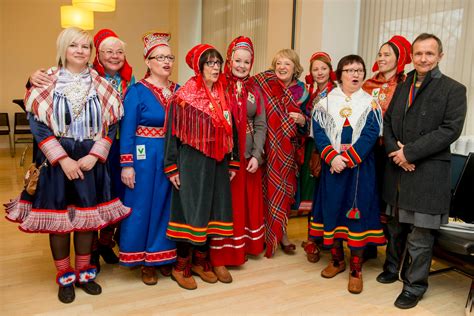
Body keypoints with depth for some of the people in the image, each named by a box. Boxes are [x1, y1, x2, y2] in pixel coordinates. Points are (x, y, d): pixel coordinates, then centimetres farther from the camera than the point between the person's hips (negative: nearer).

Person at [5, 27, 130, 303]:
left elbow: (111, 125, 1)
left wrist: (93, 156, -10)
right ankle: (65, 277, 24)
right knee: (58, 216, 6)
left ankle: (84, 272, 27)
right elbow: (38, 124, -6)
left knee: (88, 215, 8)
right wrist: (63, 159, -14)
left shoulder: (101, 85, 5)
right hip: (56, 160, -1)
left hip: (91, 159, 2)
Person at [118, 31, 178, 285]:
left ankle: (164, 256, 29)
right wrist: (126, 165, -13)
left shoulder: (178, 91, 7)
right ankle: (145, 261, 23)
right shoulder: (137, 91, -6)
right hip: (146, 158, -4)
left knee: (168, 206, 12)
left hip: (174, 158, 5)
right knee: (142, 206, 6)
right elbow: (127, 130, -9)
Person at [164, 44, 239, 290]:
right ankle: (181, 265, 16)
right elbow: (172, 132, -8)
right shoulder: (183, 96, -7)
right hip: (191, 163, -5)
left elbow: (230, 131, 12)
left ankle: (201, 260, 27)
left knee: (212, 210, 11)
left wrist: (233, 163, 10)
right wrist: (172, 167, -12)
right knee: (190, 210, 0)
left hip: (217, 163, 6)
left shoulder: (223, 96, 9)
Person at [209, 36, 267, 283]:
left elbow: (260, 125, 8)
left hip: (249, 157, 5)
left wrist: (256, 155, -3)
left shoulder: (255, 91, 10)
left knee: (248, 204, 14)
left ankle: (246, 247, 32)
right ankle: (219, 259, 12)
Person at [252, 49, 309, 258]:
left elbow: (305, 129, 9)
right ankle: (265, 234, 19)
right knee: (268, 189, 2)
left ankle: (281, 234, 26)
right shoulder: (264, 85, -4)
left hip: (288, 151, 2)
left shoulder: (301, 92, 4)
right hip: (267, 148, -2)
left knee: (284, 190, 9)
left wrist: (302, 120, -13)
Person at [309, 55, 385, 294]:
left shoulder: (370, 103, 4)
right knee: (331, 208, 7)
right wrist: (332, 157, -17)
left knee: (357, 212, -1)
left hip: (360, 167, -1)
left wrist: (347, 159, -17)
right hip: (332, 166, 1)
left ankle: (356, 268, 11)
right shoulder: (326, 101, 6)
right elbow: (318, 131, -3)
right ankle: (336, 259, 26)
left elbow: (370, 135, -7)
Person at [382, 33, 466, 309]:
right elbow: (388, 121, 12)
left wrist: (410, 152, -16)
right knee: (395, 227, 18)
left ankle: (415, 286, 18)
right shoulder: (402, 87, 14)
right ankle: (394, 268, 38)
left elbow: (451, 130, -12)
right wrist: (395, 150, -7)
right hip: (397, 169, 5)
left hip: (428, 173, -5)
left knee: (420, 236, 1)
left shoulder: (454, 89, -3)